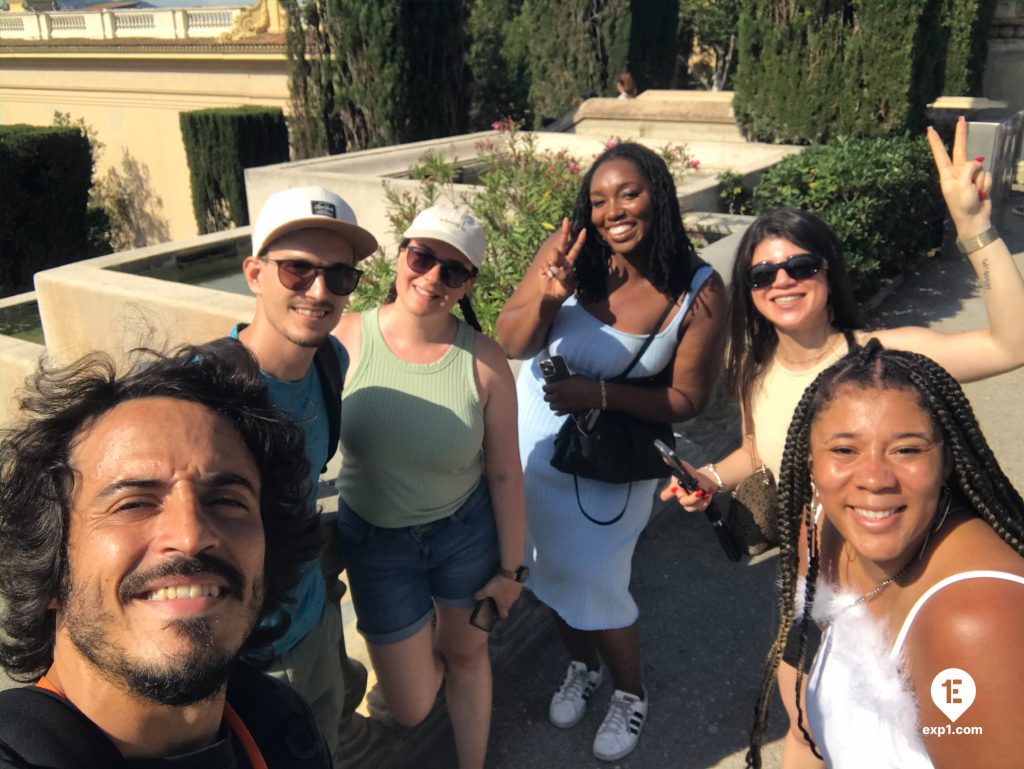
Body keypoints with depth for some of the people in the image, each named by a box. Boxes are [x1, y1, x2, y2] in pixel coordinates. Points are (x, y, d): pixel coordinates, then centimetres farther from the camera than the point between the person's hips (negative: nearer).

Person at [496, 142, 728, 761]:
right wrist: (547, 299, -33)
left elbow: (687, 399, -14)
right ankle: (583, 666, 50)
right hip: (535, 440, 3)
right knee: (551, 568, 20)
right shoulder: (567, 250, -17)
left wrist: (599, 394, -26)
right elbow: (511, 344, -13)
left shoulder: (700, 291, -19)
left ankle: (631, 695, 37)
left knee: (595, 585, 5)